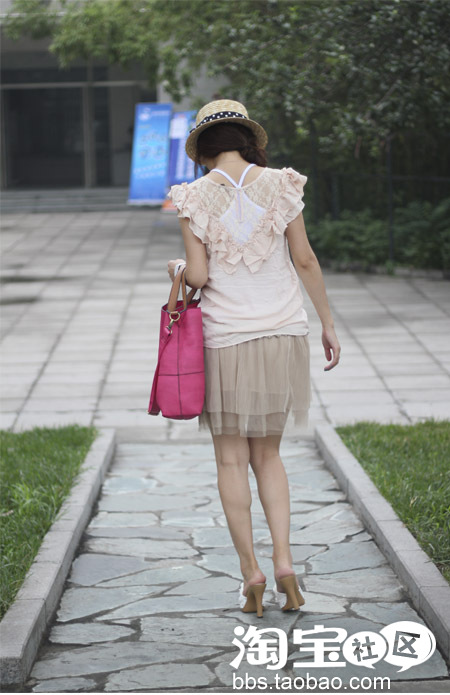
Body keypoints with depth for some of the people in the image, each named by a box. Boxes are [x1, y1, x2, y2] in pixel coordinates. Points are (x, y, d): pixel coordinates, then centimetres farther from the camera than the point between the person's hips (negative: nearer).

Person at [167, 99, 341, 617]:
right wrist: (327, 323, 9)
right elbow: (305, 261, 0)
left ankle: (250, 571, 5)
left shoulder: (193, 197, -6)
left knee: (231, 460, 9)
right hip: (282, 335, 2)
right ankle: (283, 562, 0)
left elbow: (198, 276, -10)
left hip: (225, 341, -2)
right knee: (267, 454, 14)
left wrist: (176, 268, 13)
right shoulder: (280, 185, -1)